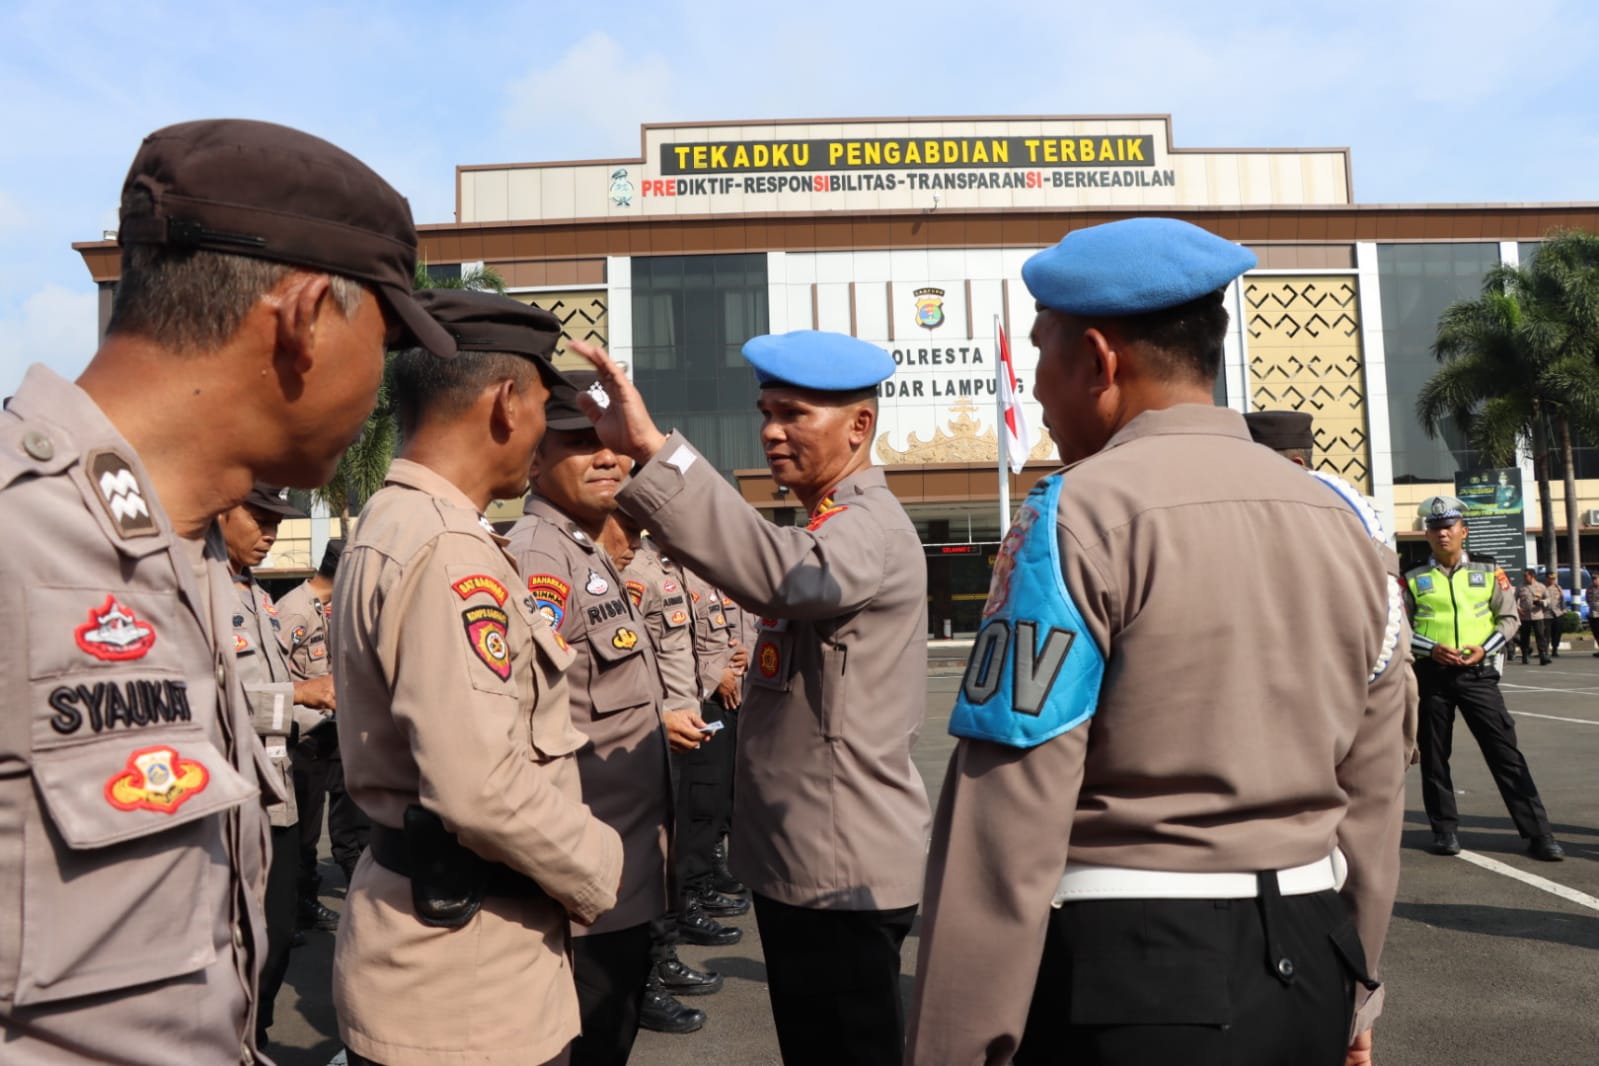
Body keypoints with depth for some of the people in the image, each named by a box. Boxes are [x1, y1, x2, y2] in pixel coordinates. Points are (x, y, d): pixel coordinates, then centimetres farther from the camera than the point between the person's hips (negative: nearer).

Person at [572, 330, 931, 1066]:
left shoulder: (873, 530, -20)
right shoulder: (831, 527, 14)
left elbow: (778, 573, -42)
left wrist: (652, 450, -49)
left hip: (841, 870, -10)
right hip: (799, 860, 10)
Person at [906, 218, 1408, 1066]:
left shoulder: (1079, 516, -16)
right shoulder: (1337, 522, 5)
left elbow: (1009, 816, -20)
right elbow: (1370, 797, 10)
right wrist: (1351, 992, 22)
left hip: (1129, 973, -7)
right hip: (1306, 964, 7)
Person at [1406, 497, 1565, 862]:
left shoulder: (1489, 574, 7)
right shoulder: (1414, 580, 4)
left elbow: (1509, 618, 8)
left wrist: (1484, 647, -8)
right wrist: (1431, 648, -12)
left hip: (1477, 672, 0)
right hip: (1431, 674, 0)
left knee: (1505, 751, -3)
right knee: (1434, 756, 6)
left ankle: (1538, 832, 3)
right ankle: (1445, 830, 19)